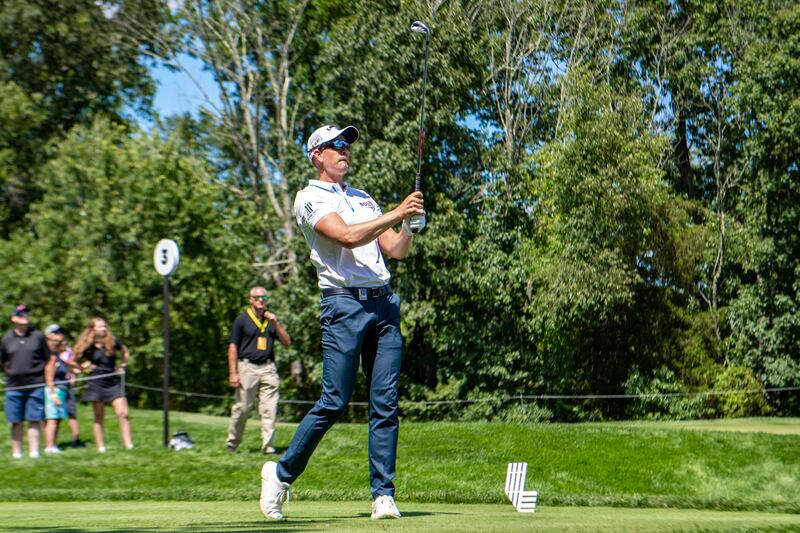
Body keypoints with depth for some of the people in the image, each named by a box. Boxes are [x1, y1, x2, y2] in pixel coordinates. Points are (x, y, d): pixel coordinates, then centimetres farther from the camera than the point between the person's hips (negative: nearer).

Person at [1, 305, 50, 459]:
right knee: (16, 421, 4)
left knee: (34, 420, 0)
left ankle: (34, 451, 5)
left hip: (36, 385, -1)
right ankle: (16, 452, 10)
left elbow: (47, 358, 8)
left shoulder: (38, 336, 2)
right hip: (14, 386, 1)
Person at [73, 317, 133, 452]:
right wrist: (85, 366, -4)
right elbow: (77, 361, 12)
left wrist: (121, 366, 9)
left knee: (123, 414, -9)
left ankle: (128, 445, -9)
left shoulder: (112, 341, 1)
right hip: (96, 384, -1)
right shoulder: (87, 346, -2)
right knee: (99, 417, 3)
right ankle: (101, 447, 7)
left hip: (114, 383, 1)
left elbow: (125, 352, 20)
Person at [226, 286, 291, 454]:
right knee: (241, 408, 0)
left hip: (268, 368, 3)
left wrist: (276, 323, -3)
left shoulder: (271, 320, 15)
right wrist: (233, 373, -8)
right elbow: (233, 346, 0)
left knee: (270, 409, -5)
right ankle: (232, 443, 14)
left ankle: (267, 445, -3)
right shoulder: (242, 319, 3)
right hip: (247, 367, -3)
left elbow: (287, 342, 11)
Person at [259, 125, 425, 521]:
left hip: (384, 302, 6)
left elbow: (395, 250, 17)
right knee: (334, 402, -8)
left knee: (386, 404, -1)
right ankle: (281, 473, 10)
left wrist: (410, 224, -2)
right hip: (343, 304, -6)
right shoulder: (310, 198, 2)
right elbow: (348, 237, -15)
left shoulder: (364, 198, 23)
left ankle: (383, 496, 1)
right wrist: (395, 214, -16)